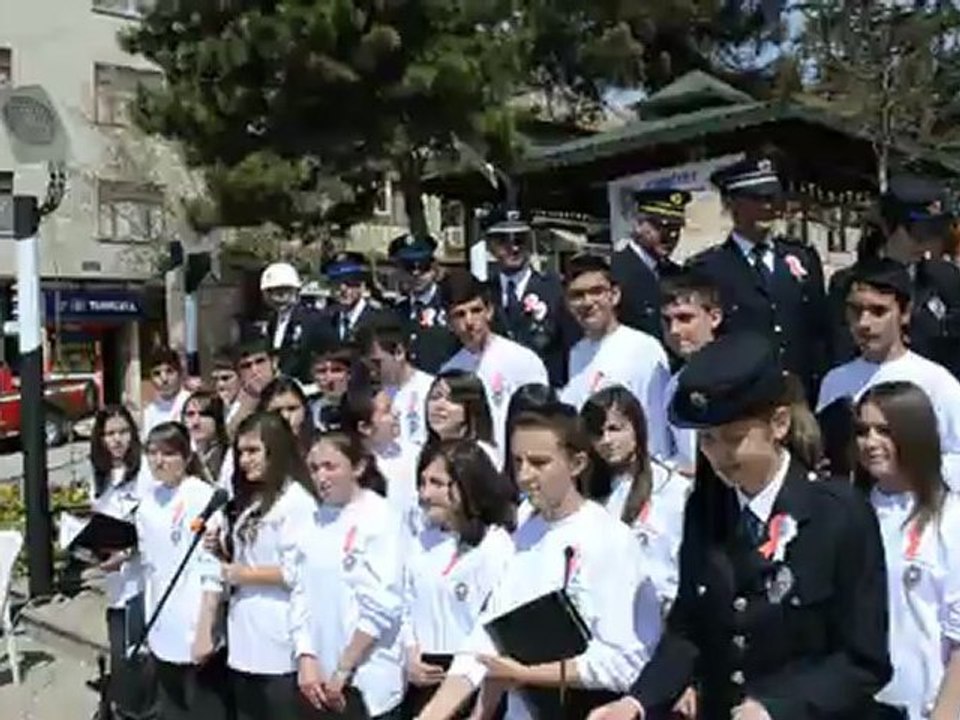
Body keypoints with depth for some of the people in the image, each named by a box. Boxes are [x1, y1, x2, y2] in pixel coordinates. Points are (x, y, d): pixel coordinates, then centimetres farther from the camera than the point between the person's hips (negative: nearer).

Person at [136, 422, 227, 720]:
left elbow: (212, 570, -18)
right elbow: (150, 567, 14)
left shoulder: (202, 496, -14)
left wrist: (204, 630, -20)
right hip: (163, 633, 7)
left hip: (196, 631, -7)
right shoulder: (148, 501, 8)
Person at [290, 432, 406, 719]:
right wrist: (306, 658, -4)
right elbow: (300, 594, 7)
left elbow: (382, 606, -14)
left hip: (367, 678, -5)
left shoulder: (379, 517, -10)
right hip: (320, 676, 6)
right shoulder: (314, 522, 7)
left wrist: (343, 670, -12)